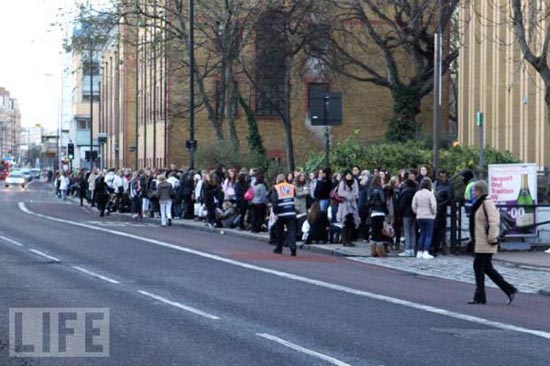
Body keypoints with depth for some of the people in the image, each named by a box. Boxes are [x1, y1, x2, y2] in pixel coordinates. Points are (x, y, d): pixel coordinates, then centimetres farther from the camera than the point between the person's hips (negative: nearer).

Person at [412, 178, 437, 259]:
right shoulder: (430, 194, -12)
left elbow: (414, 206, 5)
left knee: (422, 234, 14)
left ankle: (419, 252, 13)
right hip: (429, 217, -5)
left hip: (419, 217, 5)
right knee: (428, 235, -1)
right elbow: (433, 206, -14)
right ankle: (426, 253, -8)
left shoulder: (417, 194, 3)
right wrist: (434, 213, 1)